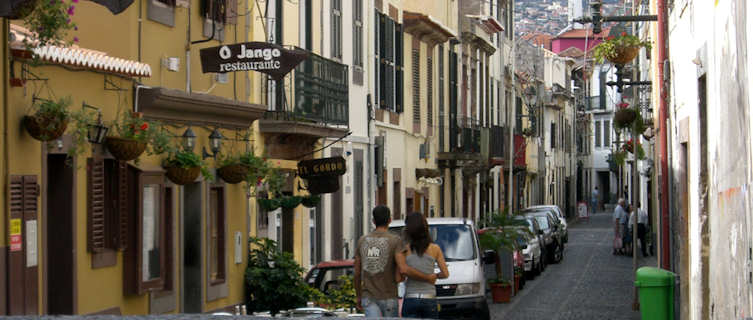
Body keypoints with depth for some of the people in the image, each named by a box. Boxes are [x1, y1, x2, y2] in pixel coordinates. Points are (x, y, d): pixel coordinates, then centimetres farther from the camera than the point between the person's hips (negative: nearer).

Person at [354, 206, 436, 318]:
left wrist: (358, 296, 23)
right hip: (388, 298, -2)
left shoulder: (362, 241, 5)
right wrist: (427, 278, -10)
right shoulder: (395, 241, -9)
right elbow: (403, 269, -21)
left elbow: (356, 272, 10)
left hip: (368, 297, 2)